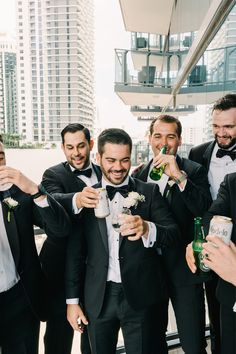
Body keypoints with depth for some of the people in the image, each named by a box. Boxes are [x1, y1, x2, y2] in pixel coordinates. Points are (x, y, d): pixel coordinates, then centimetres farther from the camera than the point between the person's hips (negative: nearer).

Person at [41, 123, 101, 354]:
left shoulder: (104, 173, 5)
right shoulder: (53, 175, -8)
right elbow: (54, 200, -30)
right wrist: (76, 199, -48)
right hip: (62, 265, -4)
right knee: (59, 328, 8)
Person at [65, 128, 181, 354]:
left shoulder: (149, 192, -3)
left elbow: (174, 235, -10)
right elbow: (75, 251, 3)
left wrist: (147, 228, -30)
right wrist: (72, 300, 3)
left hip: (140, 296, -1)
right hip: (98, 298, 2)